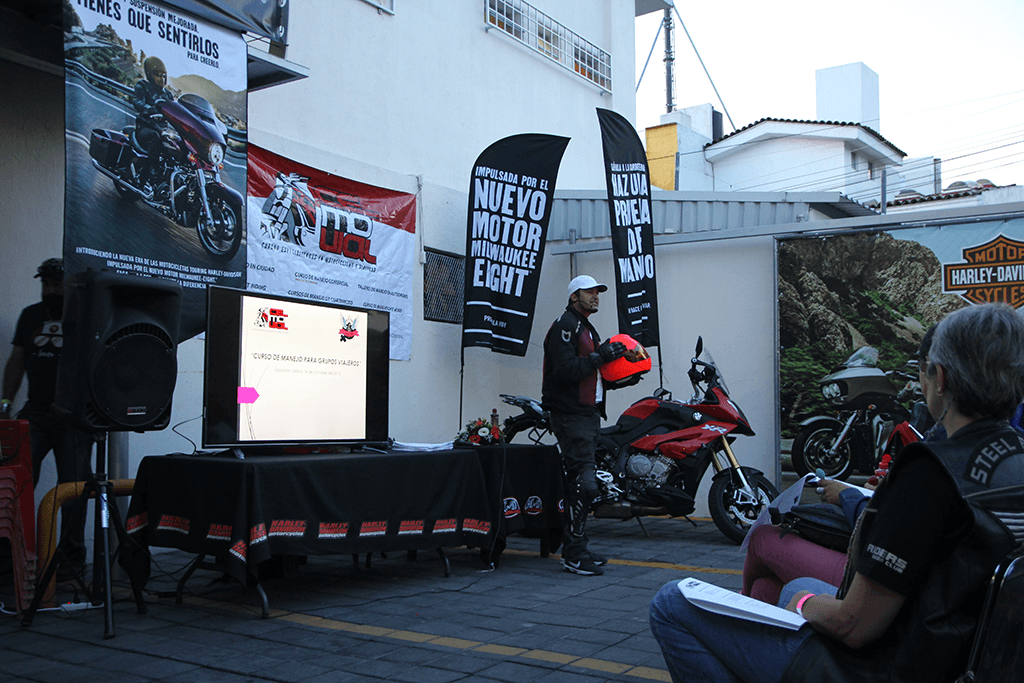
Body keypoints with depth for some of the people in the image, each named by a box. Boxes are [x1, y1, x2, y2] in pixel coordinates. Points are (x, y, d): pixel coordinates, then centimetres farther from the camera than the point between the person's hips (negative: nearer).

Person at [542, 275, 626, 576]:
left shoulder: (586, 328, 23)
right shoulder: (565, 325, -9)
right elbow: (566, 371, -22)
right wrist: (601, 355, -20)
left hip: (588, 414, 10)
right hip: (571, 414, -10)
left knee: (580, 483, 12)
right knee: (584, 484, -13)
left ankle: (575, 549, 19)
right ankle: (574, 554, -8)